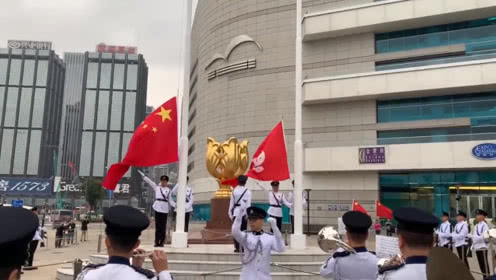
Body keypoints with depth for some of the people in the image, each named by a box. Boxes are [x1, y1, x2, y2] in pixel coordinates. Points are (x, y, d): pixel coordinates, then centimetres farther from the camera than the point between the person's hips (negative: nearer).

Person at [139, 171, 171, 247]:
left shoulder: (168, 190, 12)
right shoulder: (156, 187, 11)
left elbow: (170, 200, 14)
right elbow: (149, 181, 9)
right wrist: (142, 175, 5)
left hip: (165, 209, 0)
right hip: (157, 208, 0)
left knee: (163, 226, 0)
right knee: (157, 226, -1)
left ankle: (161, 242, 5)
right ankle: (157, 242, 2)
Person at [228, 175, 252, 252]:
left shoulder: (234, 190, 1)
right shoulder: (248, 192, -4)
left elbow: (231, 203, 4)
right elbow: (248, 204, -7)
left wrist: (230, 213, 10)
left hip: (236, 212, 1)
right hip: (244, 213, -1)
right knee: (243, 230, 5)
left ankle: (237, 247, 3)